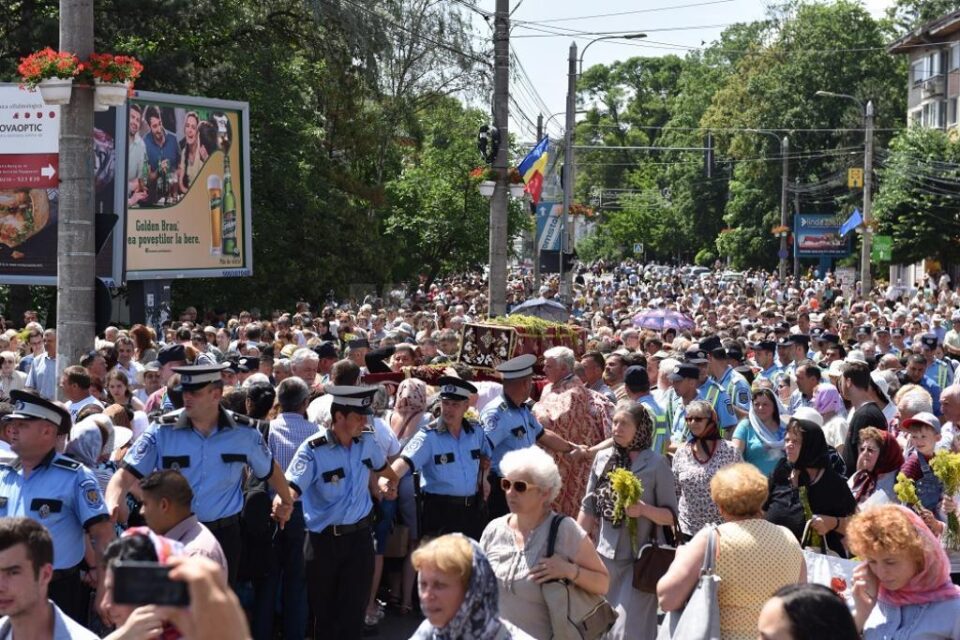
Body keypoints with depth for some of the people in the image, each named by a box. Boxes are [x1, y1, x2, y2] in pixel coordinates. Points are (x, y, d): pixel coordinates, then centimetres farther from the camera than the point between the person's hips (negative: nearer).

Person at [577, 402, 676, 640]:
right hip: (604, 556, 4)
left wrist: (644, 509, -22)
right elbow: (589, 508, 10)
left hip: (640, 560, -4)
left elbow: (671, 516, -4)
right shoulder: (602, 458, 4)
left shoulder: (656, 464, -7)